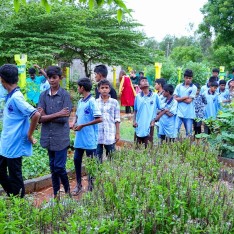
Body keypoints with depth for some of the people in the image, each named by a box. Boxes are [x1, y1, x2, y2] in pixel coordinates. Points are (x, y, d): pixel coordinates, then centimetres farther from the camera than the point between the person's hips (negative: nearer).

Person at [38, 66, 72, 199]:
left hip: (61, 137, -4)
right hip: (48, 137, 4)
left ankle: (67, 189, 23)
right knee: (53, 167, 14)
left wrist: (46, 116, -10)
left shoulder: (65, 95, -7)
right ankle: (56, 193, 28)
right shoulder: (43, 95, 4)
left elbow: (64, 118, -15)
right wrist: (57, 115, -17)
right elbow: (40, 118, -6)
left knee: (59, 167, -3)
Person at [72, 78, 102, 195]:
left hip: (89, 139, -8)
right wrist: (74, 123, 1)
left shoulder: (91, 102, -14)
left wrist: (82, 125, -18)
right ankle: (79, 185, 26)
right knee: (77, 160, 12)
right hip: (79, 137, 8)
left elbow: (99, 119, -19)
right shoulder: (80, 101, 10)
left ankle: (91, 186, 18)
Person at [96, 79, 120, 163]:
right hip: (97, 134, 1)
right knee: (97, 157, 7)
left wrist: (117, 133, 2)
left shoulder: (114, 102, 2)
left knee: (111, 157, 5)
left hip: (110, 135, -1)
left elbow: (117, 119, 4)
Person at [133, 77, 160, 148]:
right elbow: (135, 110, 9)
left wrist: (154, 120, -6)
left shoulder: (155, 96, -2)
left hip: (149, 125, -2)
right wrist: (134, 121, -2)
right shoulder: (137, 97, 3)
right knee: (137, 146, 10)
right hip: (139, 125, 2)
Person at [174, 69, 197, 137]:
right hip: (179, 113, 1)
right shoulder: (179, 86, 7)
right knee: (175, 130, -7)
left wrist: (179, 98, -1)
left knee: (189, 133, 7)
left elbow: (189, 101, -7)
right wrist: (185, 97, -6)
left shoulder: (194, 88, 0)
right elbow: (175, 98, -1)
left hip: (189, 114, -1)